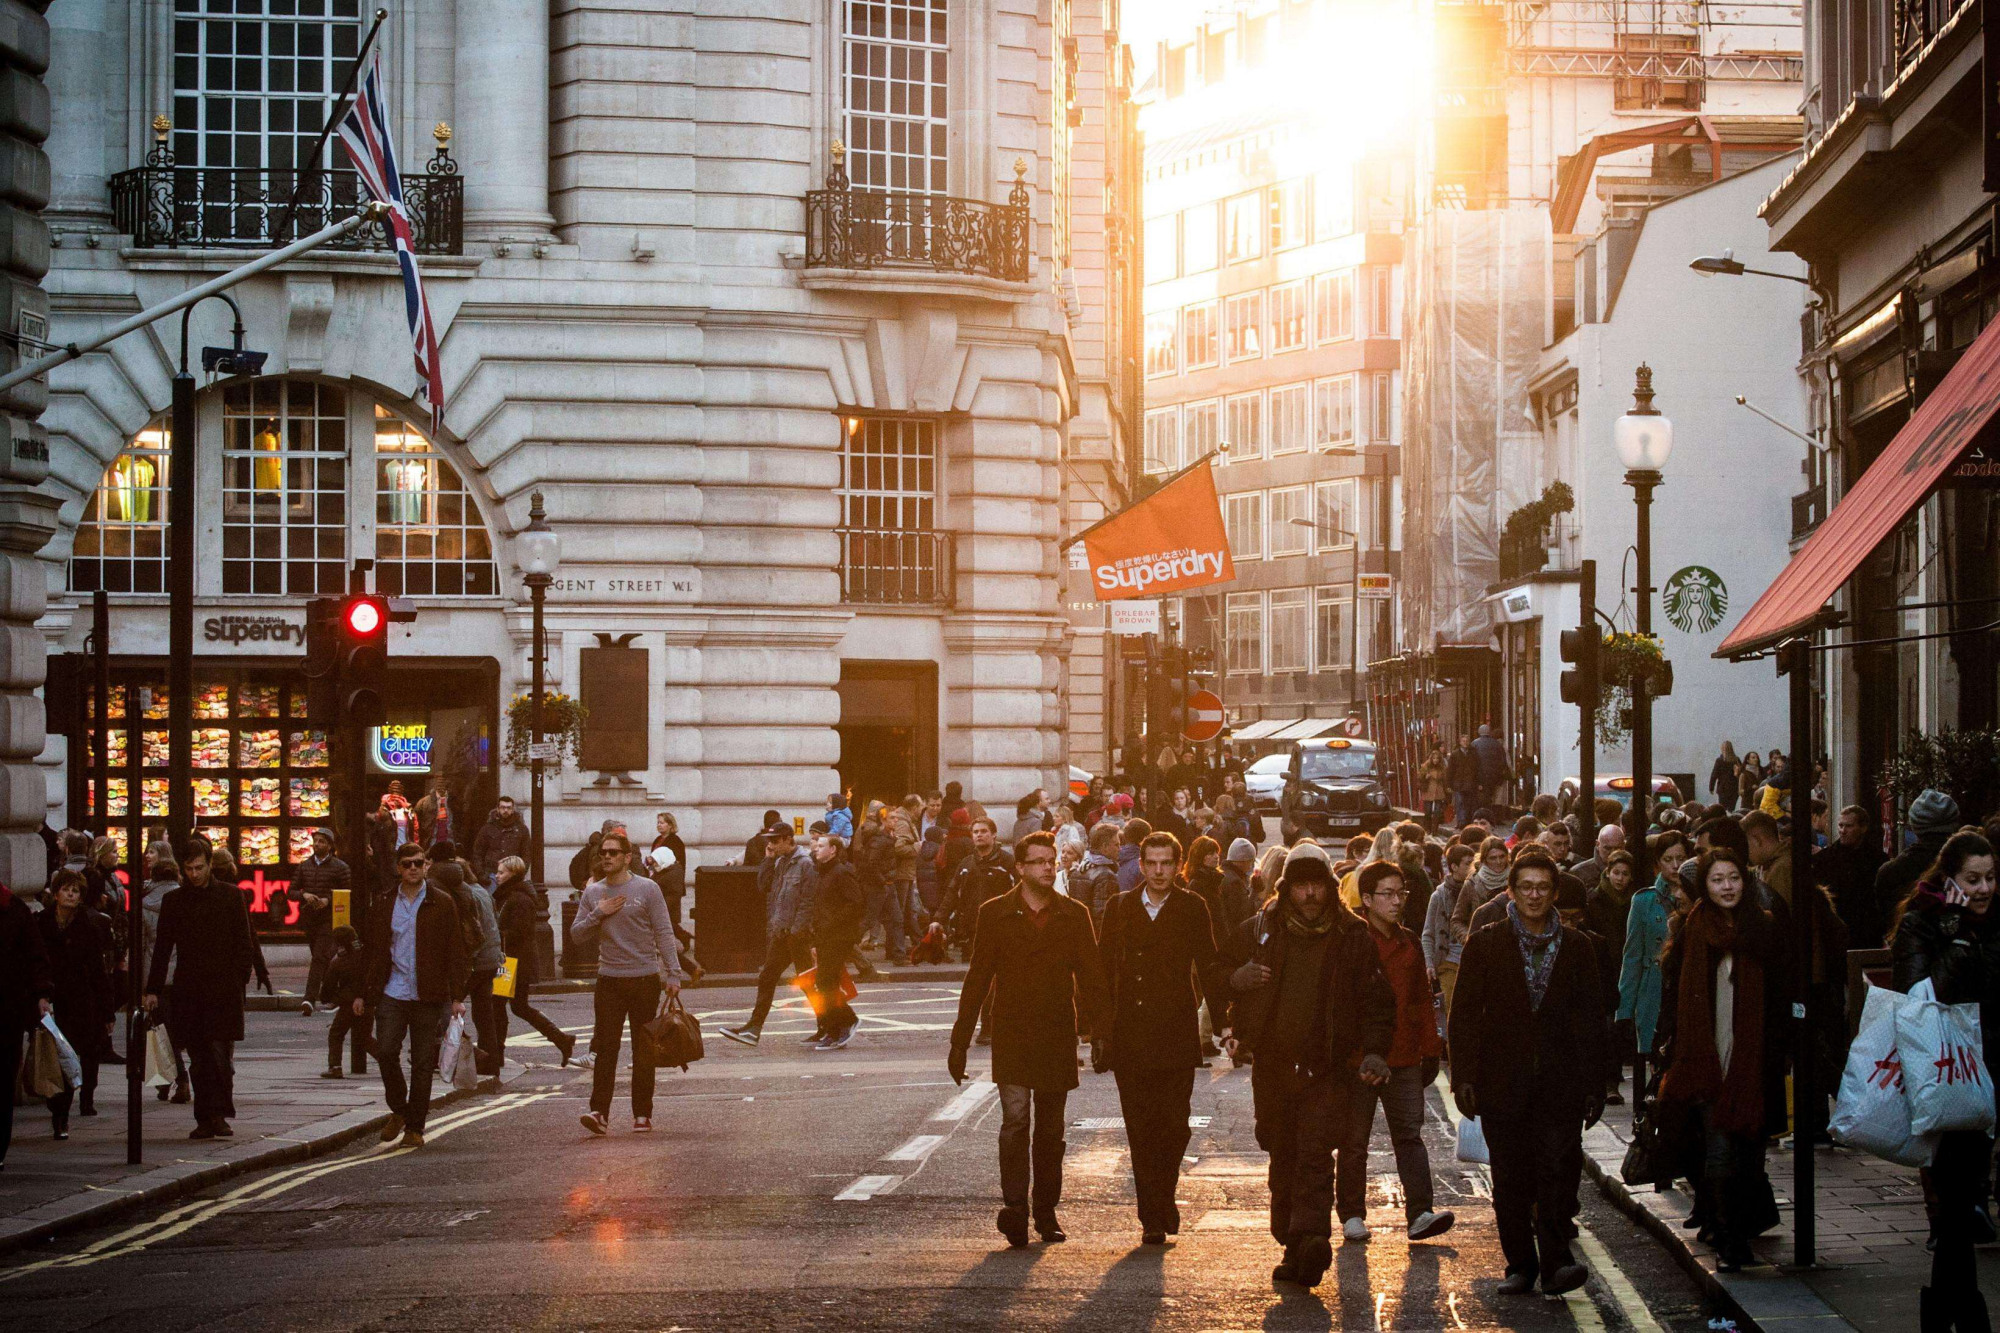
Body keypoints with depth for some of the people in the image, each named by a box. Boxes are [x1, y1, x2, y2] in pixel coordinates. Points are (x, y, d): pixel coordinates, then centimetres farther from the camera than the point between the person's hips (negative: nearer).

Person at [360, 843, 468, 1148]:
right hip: (391, 993, 1)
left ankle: (415, 1127, 10)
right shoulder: (384, 904, 9)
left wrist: (457, 996, -5)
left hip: (428, 996, -1)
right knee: (385, 1051, -12)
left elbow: (456, 951, 2)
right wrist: (362, 992, 8)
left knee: (423, 1062, 1)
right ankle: (398, 1110, 12)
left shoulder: (442, 903, 3)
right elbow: (370, 949, 13)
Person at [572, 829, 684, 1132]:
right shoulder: (592, 893, 9)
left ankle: (642, 1115, 10)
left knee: (644, 1050, 4)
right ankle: (599, 1111, -11)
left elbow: (664, 933, -3)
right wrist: (598, 914, -8)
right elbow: (576, 933, 9)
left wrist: (673, 974, -9)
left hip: (645, 979, -2)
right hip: (609, 981, 2)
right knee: (605, 1047, -7)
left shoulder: (647, 889, -1)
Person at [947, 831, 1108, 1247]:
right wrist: (960, 1041, 1)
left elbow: (1091, 977, 7)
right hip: (1012, 1036, -2)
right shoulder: (995, 913, 3)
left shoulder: (1073, 915, 6)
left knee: (1050, 1130, 8)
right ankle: (1014, 1209, -17)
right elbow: (978, 979, 4)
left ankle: (1045, 1212, 17)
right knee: (1015, 1120, -14)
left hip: (1058, 1036, 2)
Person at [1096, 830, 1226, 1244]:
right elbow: (1104, 972, 10)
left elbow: (1209, 968, 5)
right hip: (1130, 1038, 1)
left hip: (1176, 1038, -1)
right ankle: (1154, 1217, 7)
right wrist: (1100, 1031, 5)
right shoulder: (1119, 908, 8)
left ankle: (1162, 1199, 19)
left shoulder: (1192, 909, 4)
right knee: (1140, 1130, 1)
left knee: (1174, 1126, -5)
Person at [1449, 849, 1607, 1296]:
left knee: (1559, 1167, -12)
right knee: (1510, 1178, 4)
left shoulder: (1576, 947, 9)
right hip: (1502, 1083, 0)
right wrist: (1464, 1077, -4)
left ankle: (1555, 1261, -13)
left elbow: (1590, 1020, 10)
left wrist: (1593, 1086, 6)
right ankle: (1520, 1264, 12)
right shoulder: (1484, 944, 5)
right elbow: (1464, 1015, 3)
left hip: (1561, 1083, 0)